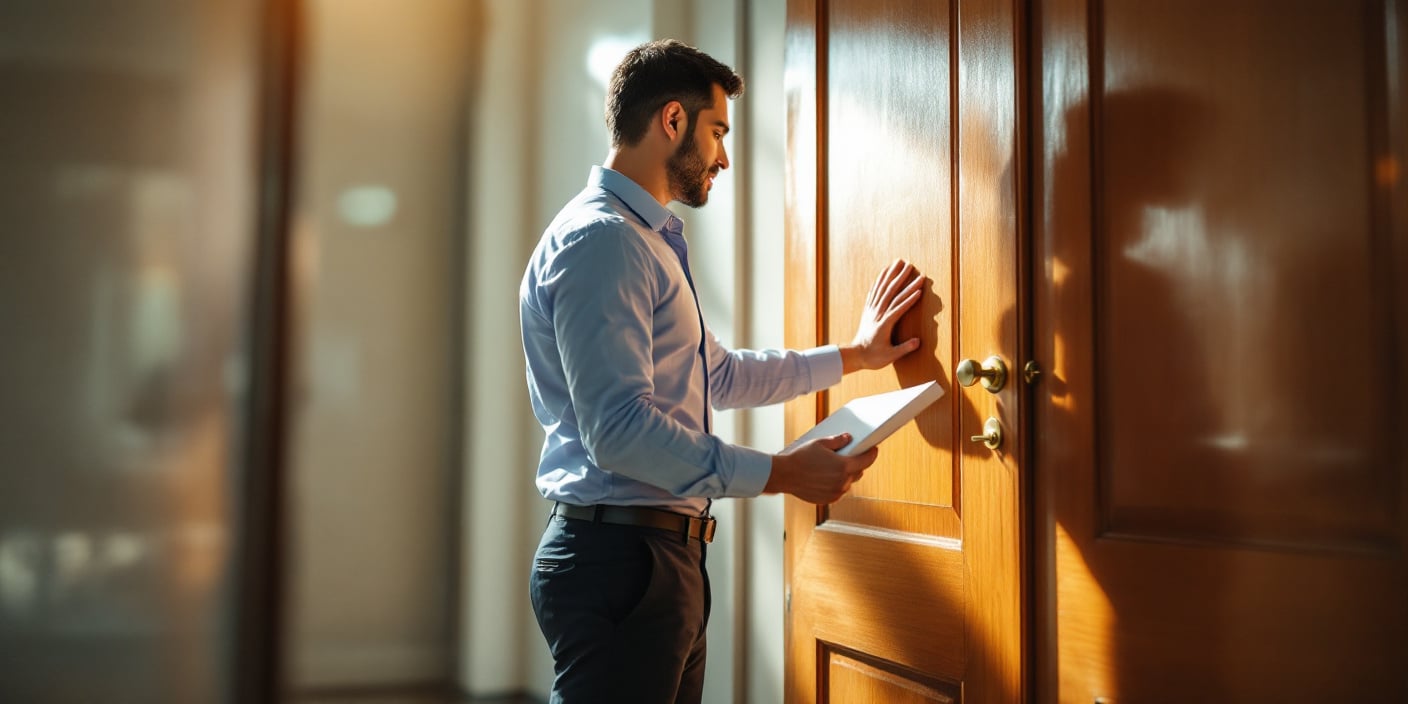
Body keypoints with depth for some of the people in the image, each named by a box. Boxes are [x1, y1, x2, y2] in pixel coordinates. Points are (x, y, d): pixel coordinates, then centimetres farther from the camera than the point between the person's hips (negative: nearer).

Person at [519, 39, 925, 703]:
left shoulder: (648, 243, 20)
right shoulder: (599, 238, -14)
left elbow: (718, 375, 27)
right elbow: (618, 427, -23)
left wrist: (851, 355, 27)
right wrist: (778, 474, -20)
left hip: (665, 551, 10)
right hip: (619, 555, -10)